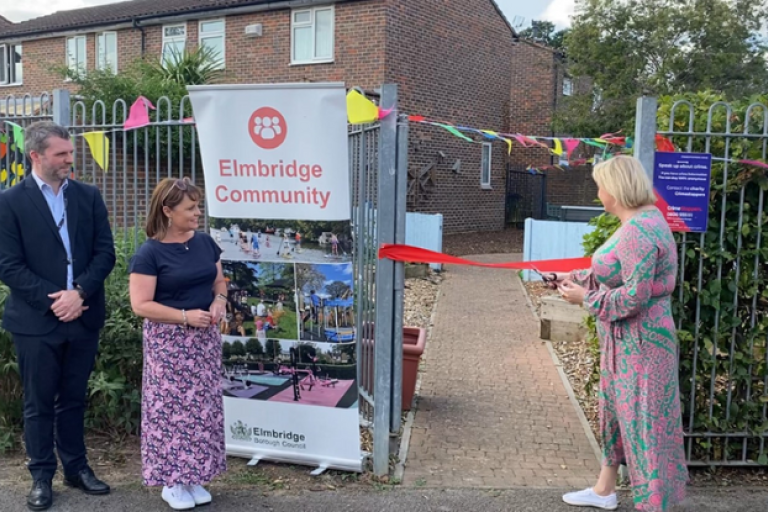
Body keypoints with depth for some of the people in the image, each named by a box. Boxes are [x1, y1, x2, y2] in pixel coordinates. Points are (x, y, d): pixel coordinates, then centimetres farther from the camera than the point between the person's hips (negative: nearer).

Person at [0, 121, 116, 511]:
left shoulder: (88, 196, 5)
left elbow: (105, 252, 0)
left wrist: (79, 292, -13)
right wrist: (52, 300, -15)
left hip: (83, 317, 3)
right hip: (35, 320, -3)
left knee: (73, 400, 15)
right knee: (38, 403, 9)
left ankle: (76, 467, 29)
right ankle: (41, 476, 23)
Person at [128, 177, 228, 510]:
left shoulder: (205, 242, 5)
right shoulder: (149, 253, -13)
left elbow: (219, 282, 14)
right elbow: (140, 305, -15)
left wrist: (219, 301, -7)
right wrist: (185, 316, -22)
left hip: (204, 338, 6)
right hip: (169, 342, -5)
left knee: (203, 406, 9)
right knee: (172, 406, 1)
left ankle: (193, 477, 23)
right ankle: (172, 482, 16)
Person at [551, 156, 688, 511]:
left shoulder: (638, 230, -24)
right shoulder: (640, 222, 10)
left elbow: (634, 296, -27)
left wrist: (585, 298, -15)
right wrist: (574, 278, 12)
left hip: (639, 342, -11)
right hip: (626, 340, 11)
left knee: (641, 419, 1)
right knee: (617, 411, 20)